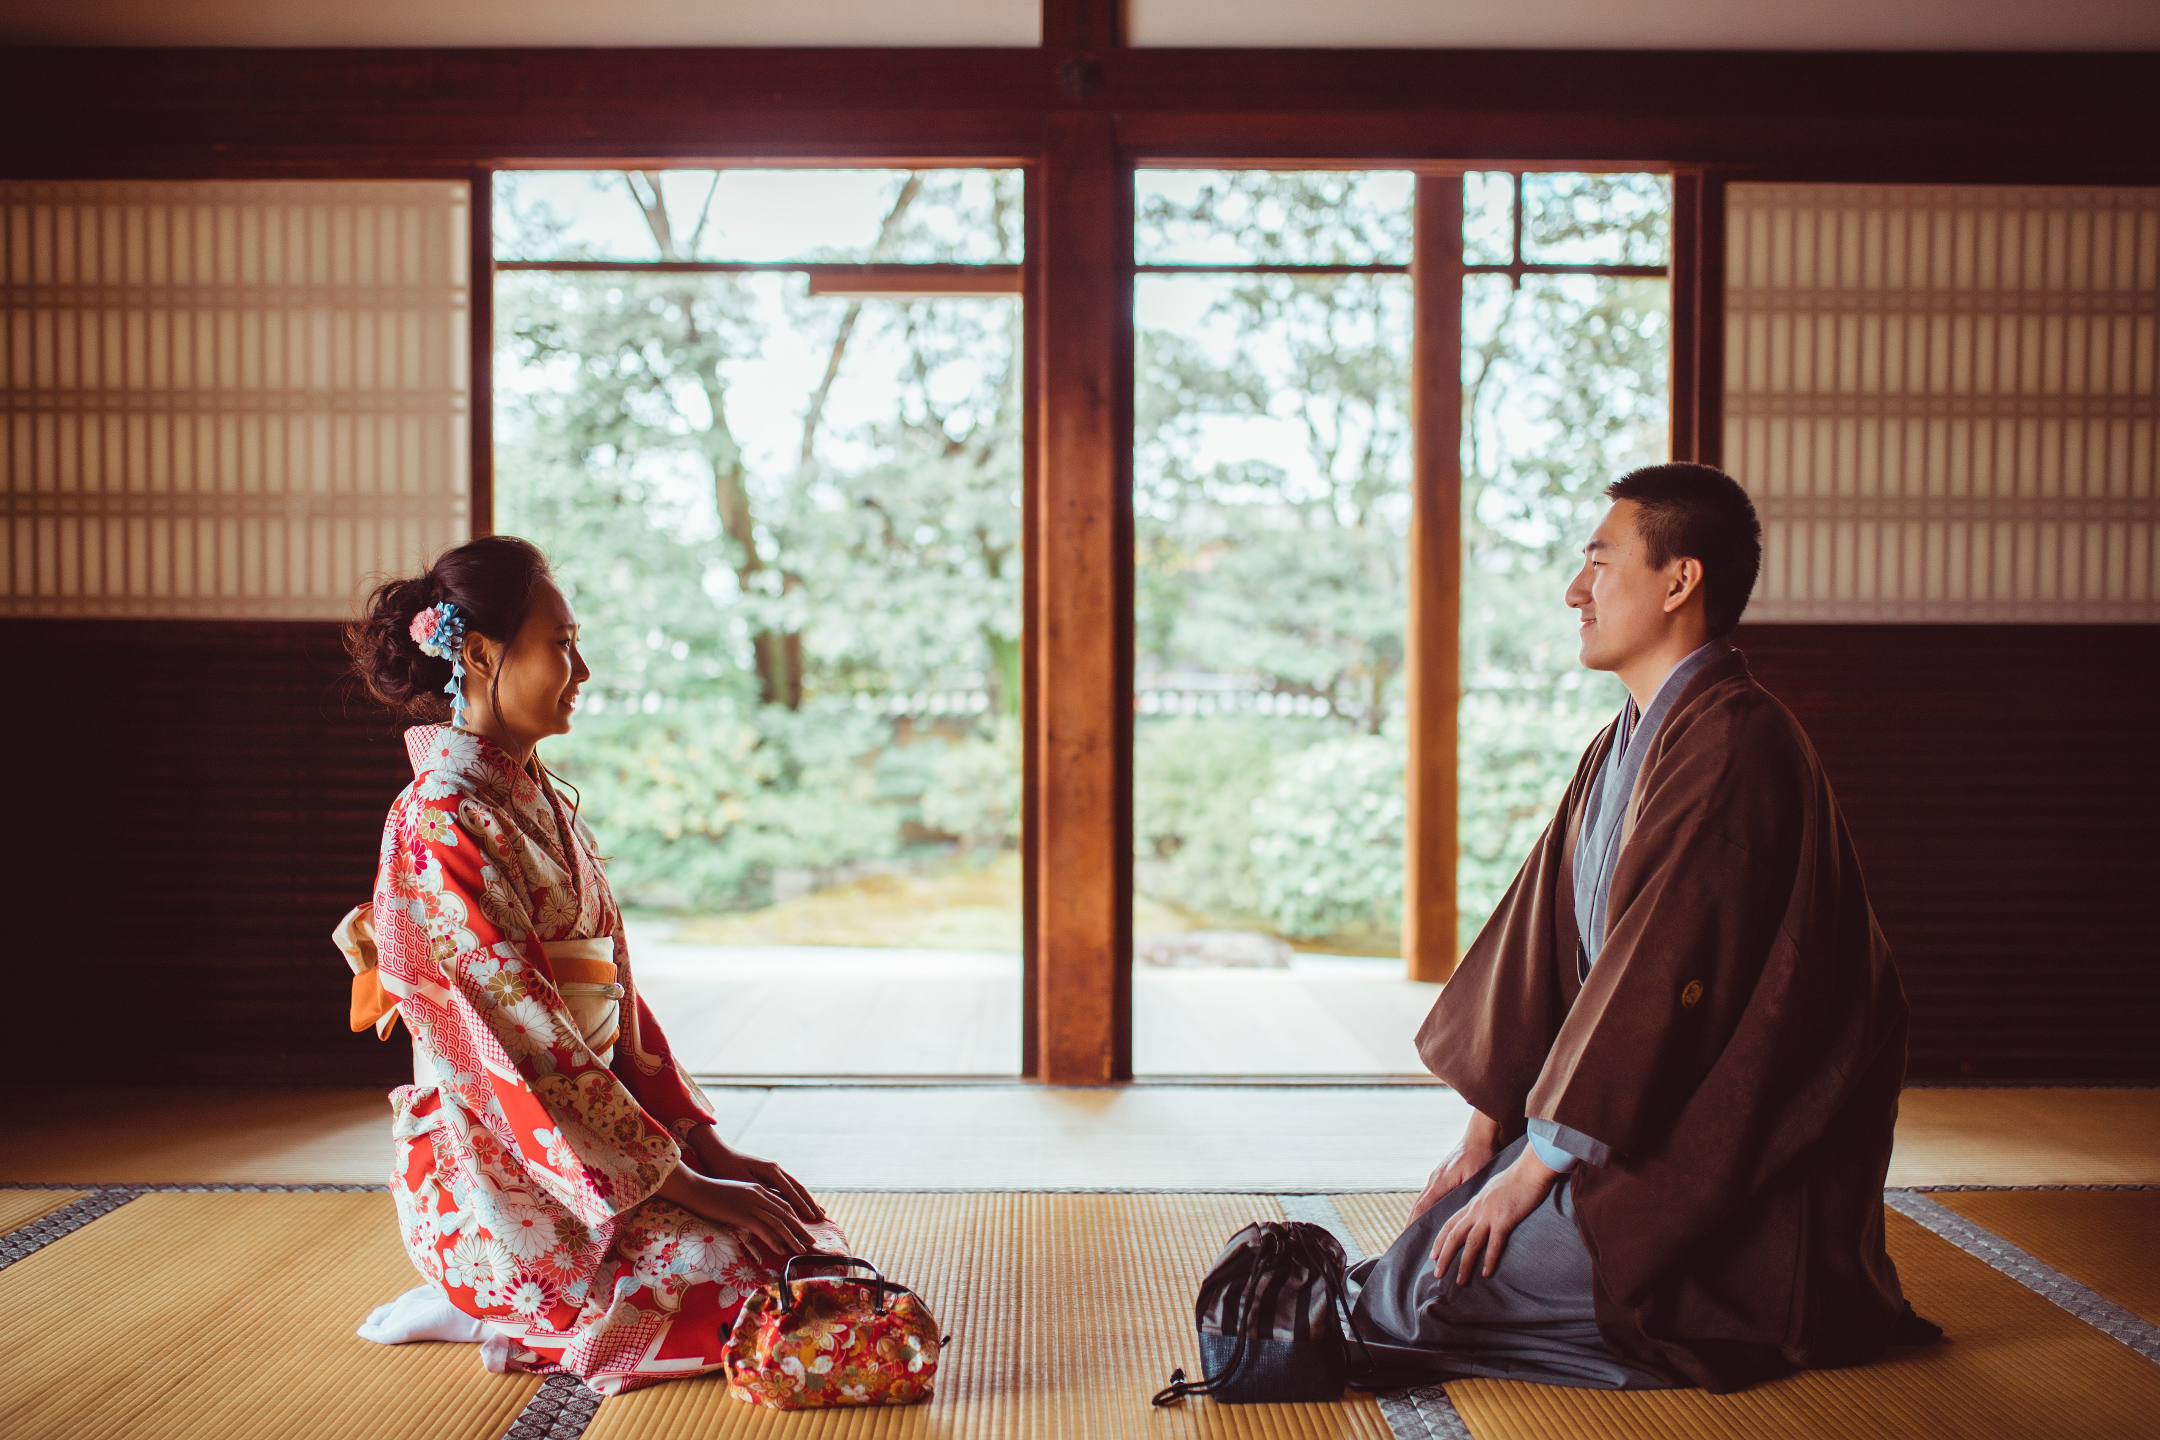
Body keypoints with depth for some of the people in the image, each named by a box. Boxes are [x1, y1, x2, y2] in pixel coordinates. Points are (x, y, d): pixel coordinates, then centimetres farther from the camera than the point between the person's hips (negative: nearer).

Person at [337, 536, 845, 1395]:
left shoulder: (537, 799, 11)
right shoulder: (442, 828, -18)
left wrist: (707, 1146, 5)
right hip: (496, 1177, -9)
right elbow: (526, 1045, -21)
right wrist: (686, 1185, -19)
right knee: (750, 1283, -17)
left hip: (591, 1125, 9)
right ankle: (485, 1307, 0)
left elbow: (615, 993, 12)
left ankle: (485, 1293, 9)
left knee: (799, 1229, 3)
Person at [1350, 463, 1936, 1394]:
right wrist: (1485, 1131, 7)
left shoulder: (1729, 748, -22)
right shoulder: (1623, 744, 11)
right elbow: (1539, 929, 10)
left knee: (1434, 1285, -15)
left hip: (1720, 1164, -9)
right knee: (1437, 1233, 3)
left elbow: (1664, 975, -25)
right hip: (1641, 1119, 9)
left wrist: (1535, 1166, -18)